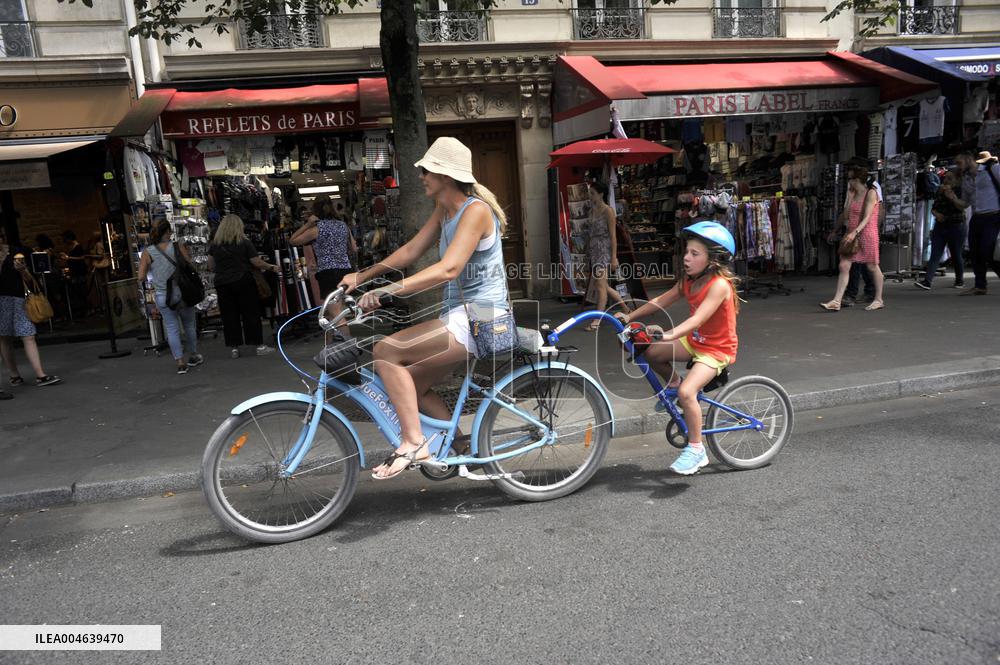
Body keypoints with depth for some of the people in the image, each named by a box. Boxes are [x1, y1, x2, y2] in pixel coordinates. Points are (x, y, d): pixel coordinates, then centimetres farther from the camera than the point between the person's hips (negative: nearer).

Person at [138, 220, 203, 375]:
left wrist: (146, 278, 14)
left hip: (163, 297, 1)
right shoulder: (178, 247, -7)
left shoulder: (148, 252, -4)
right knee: (189, 325, 18)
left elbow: (141, 277, -8)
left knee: (172, 328, 9)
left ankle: (180, 361, 5)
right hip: (182, 293, 0)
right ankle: (194, 356, 32)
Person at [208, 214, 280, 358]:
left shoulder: (214, 244, 2)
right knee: (251, 313, 4)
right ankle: (259, 345, 7)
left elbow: (211, 267, 7)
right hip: (243, 281, -2)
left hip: (222, 283, 2)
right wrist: (271, 267, 10)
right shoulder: (244, 242, -6)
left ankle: (234, 348, 10)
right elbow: (257, 262, -5)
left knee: (229, 316, 8)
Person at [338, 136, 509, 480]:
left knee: (386, 351, -15)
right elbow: (411, 250, 17)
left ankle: (413, 443, -9)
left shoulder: (475, 210, -17)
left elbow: (448, 269, -29)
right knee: (412, 385, 12)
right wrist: (363, 275, 13)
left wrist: (387, 290, -33)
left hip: (479, 319, -10)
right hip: (461, 313, 10)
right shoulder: (444, 210, 12)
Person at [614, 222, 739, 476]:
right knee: (652, 353, -7)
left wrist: (668, 335, -50)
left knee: (687, 392, -25)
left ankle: (696, 450, -9)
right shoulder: (689, 281, 0)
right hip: (694, 340, 8)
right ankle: (673, 384, 20)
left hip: (717, 349, -8)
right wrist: (630, 317, -4)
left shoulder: (719, 285, -26)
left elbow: (697, 319, -37)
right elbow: (661, 301, 3)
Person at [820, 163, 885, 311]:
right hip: (852, 234, 6)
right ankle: (836, 302, -8)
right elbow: (848, 215, 9)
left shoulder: (871, 193, -9)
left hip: (867, 234, -6)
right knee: (844, 266, -4)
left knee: (872, 266, 6)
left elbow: (867, 217, -20)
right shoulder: (853, 194, 12)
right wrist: (849, 196, 8)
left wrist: (855, 232, -29)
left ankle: (879, 300, 21)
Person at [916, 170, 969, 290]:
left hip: (956, 227, -4)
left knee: (956, 255, 4)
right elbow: (933, 208, 16)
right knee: (935, 255, -7)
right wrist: (936, 213, -5)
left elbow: (962, 206, -20)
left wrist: (951, 195, -29)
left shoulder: (961, 191, -3)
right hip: (939, 226, 4)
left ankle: (959, 280, 23)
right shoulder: (940, 192, 12)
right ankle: (927, 281, -17)